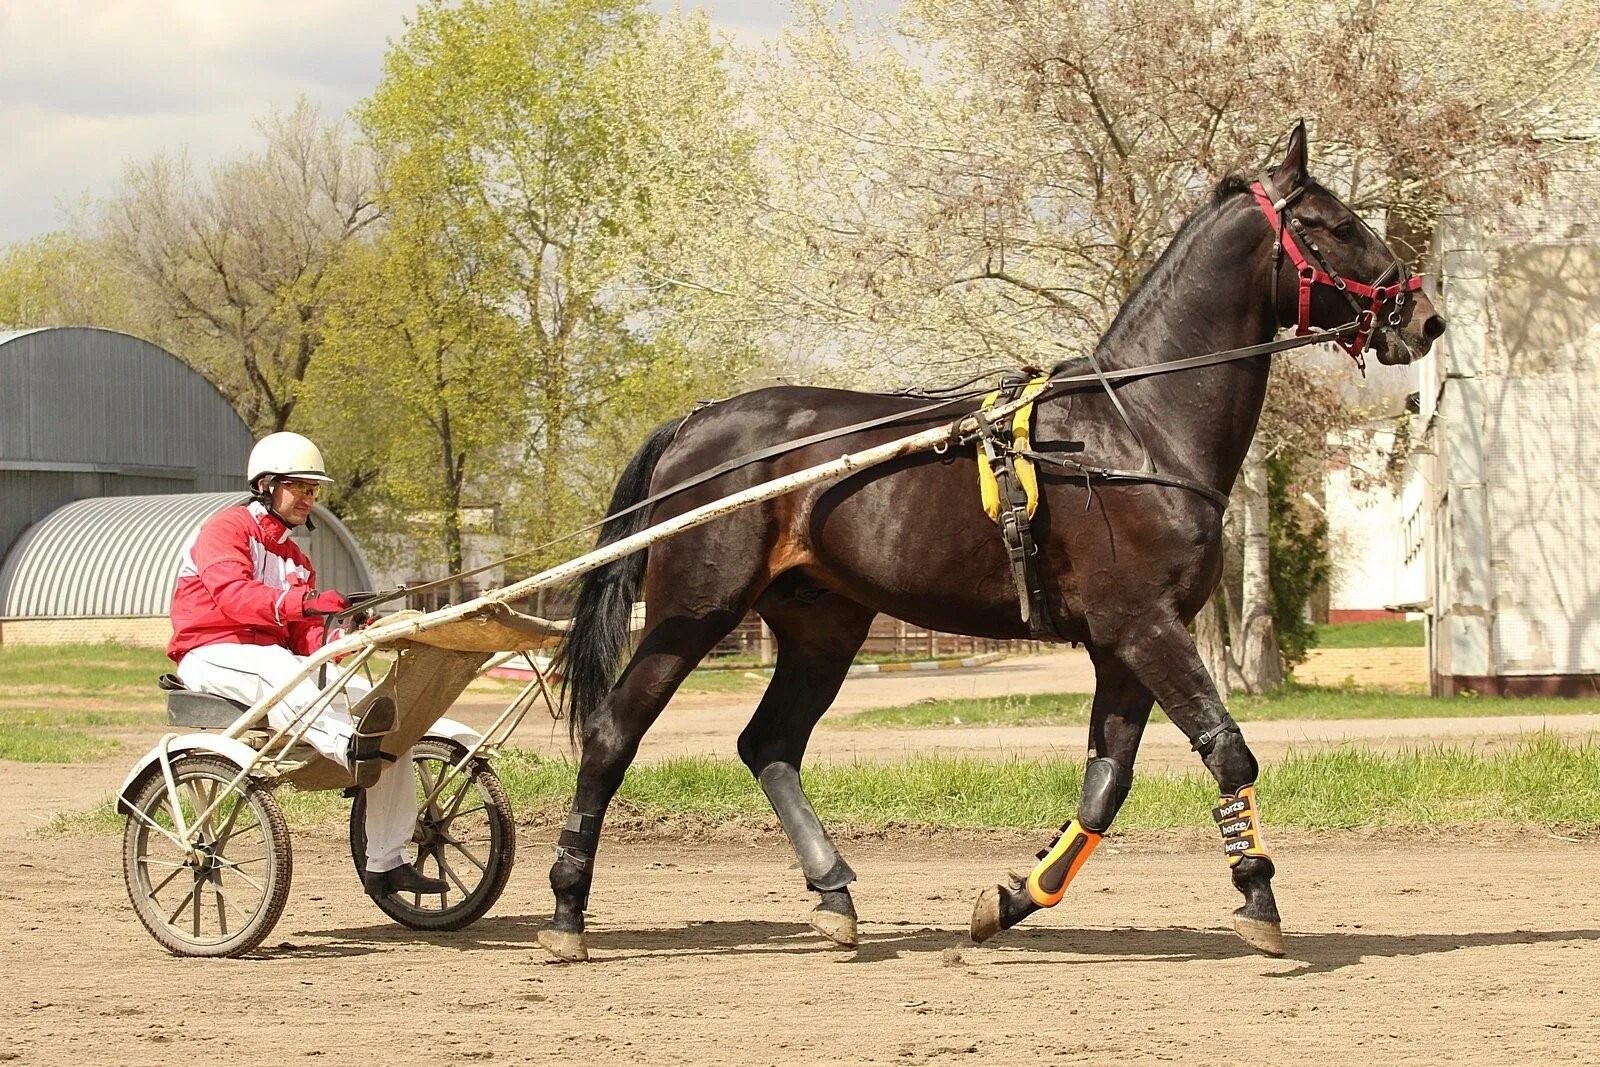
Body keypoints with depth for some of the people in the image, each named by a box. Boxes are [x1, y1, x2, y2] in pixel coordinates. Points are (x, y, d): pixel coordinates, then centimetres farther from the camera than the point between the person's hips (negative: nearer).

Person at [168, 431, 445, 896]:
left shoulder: (295, 560, 25)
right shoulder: (226, 529, 0)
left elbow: (307, 636, 10)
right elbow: (232, 593, -22)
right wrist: (302, 602, -38)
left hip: (277, 659, 7)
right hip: (212, 656, -7)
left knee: (388, 709, -10)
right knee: (278, 669, -42)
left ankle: (386, 862, -12)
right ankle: (350, 748, -70)